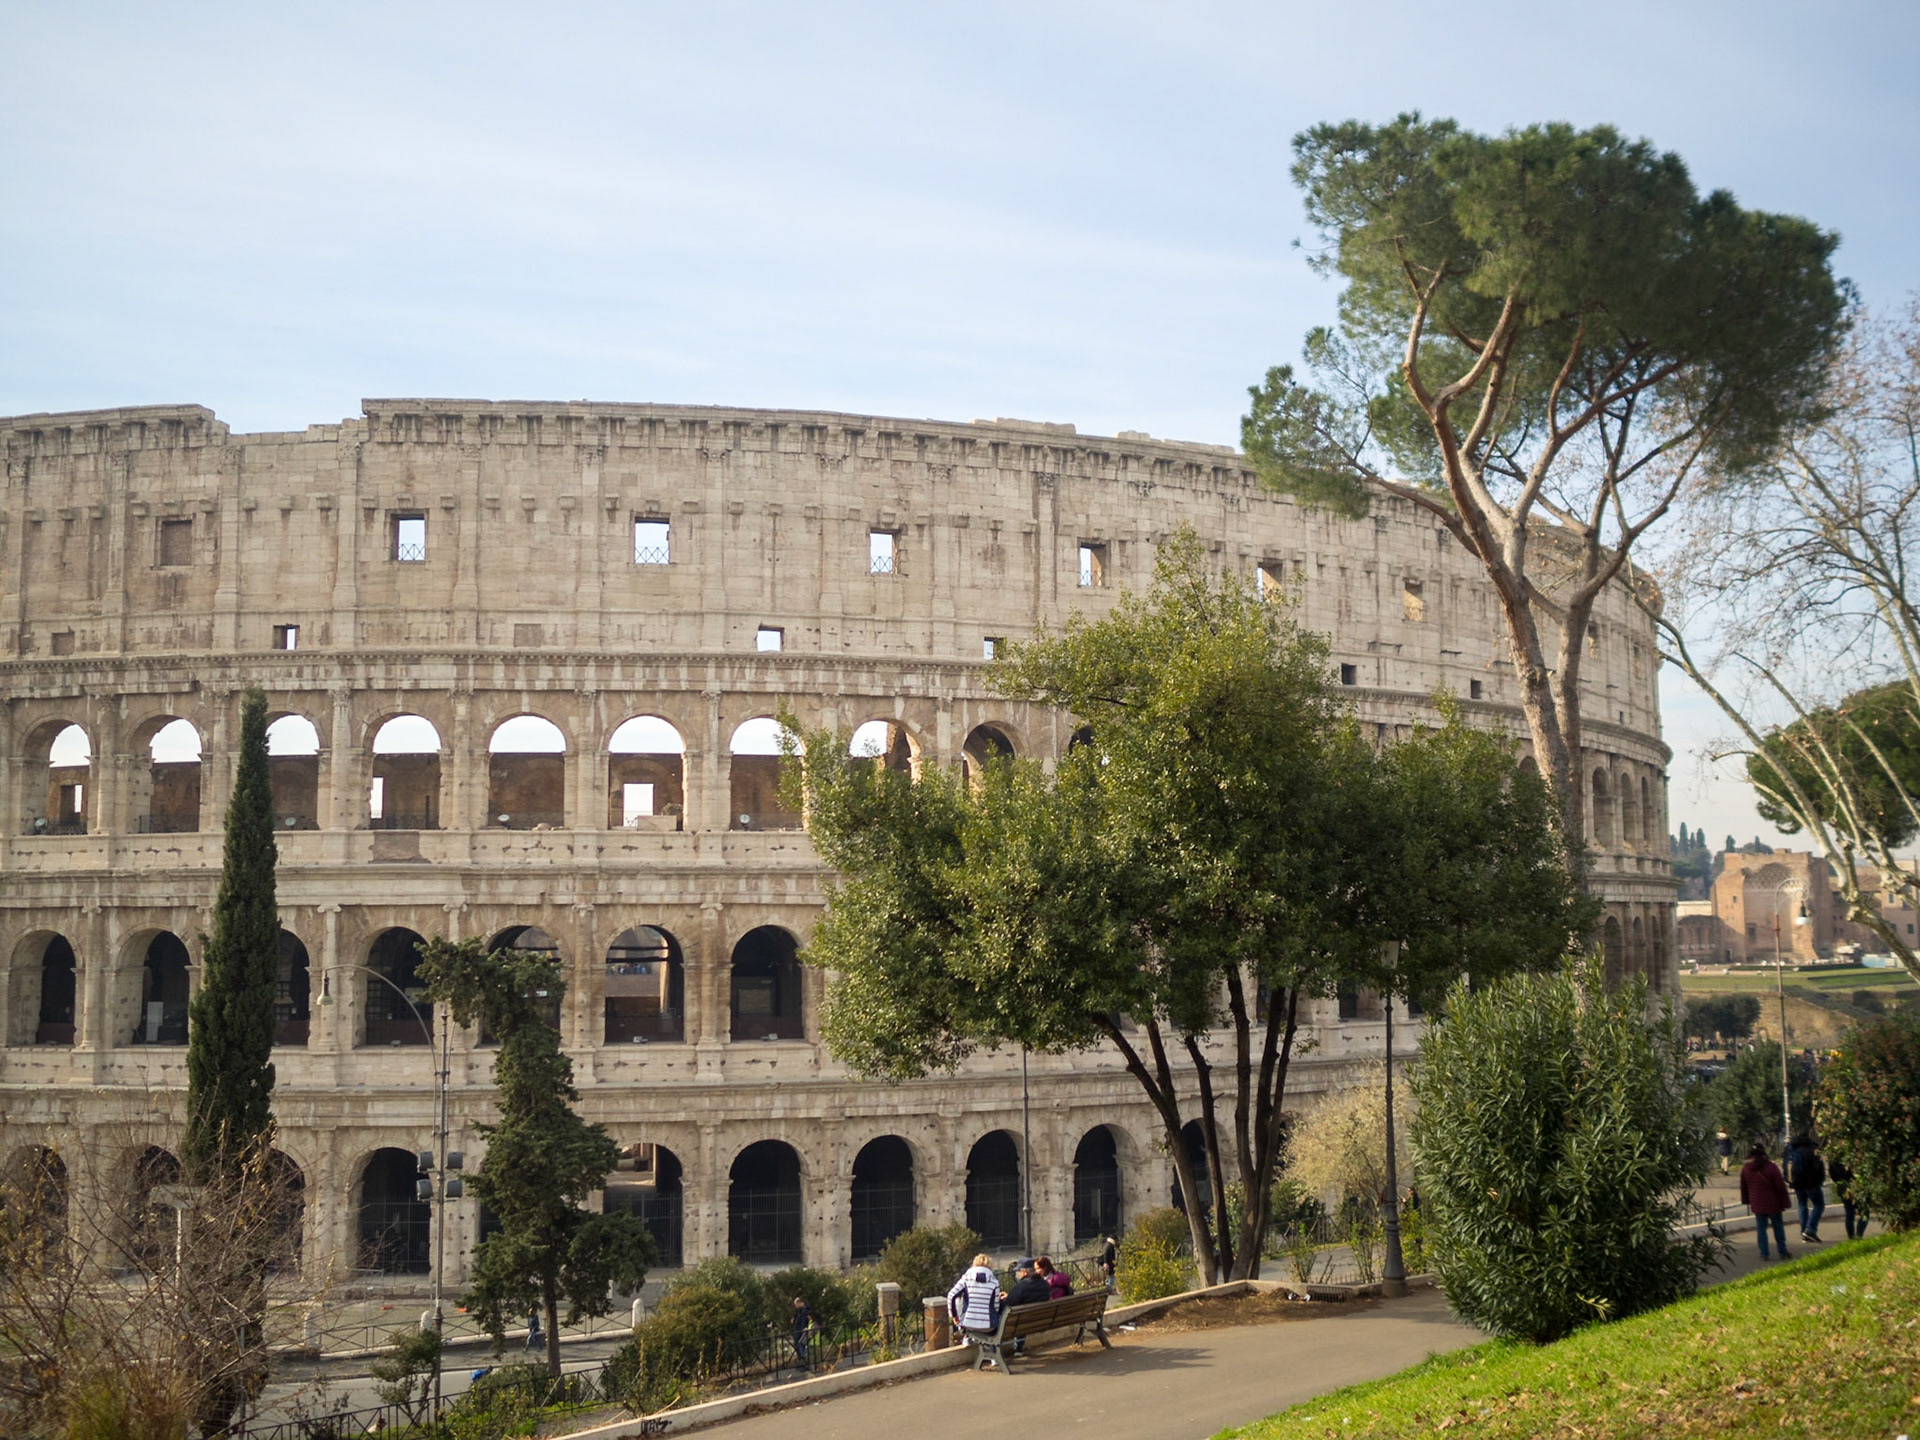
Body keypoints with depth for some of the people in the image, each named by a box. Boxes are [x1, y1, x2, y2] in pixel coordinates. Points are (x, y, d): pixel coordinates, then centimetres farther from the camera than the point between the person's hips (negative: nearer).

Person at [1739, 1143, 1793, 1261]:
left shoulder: (1745, 1169, -1)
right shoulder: (1771, 1167, -14)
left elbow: (1743, 1188, 9)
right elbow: (1780, 1186, -11)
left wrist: (1746, 1201, 21)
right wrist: (1784, 1201, -2)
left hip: (1757, 1205, 3)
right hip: (1772, 1203, -2)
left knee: (1761, 1228, 10)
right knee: (1778, 1227, 11)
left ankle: (1764, 1254, 9)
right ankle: (1783, 1252, 16)